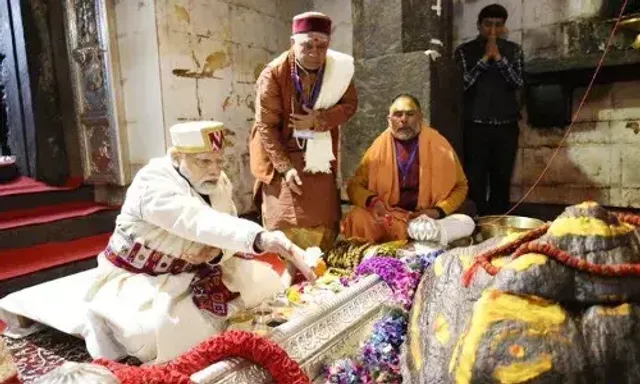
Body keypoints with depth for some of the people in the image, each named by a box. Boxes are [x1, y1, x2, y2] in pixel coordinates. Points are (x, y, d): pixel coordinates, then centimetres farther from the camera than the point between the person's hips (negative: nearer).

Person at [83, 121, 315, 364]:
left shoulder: (219, 184, -6)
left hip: (191, 273, 6)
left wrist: (218, 251, -24)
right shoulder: (153, 184, -30)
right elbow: (199, 221, -49)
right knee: (176, 331, -33)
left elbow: (227, 230, 1)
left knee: (263, 282, -4)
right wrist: (260, 238, -63)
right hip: (138, 280, -6)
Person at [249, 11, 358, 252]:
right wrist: (285, 167, -20)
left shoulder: (339, 67, -9)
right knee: (285, 222, -6)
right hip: (283, 153, -3)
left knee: (324, 221, 7)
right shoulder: (273, 74, -19)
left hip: (320, 154, 4)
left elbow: (350, 104, 0)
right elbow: (266, 126, -16)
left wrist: (318, 120, -18)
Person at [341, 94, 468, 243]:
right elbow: (355, 185, 6)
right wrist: (372, 201, -16)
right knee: (357, 219, -28)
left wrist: (439, 211, -9)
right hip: (387, 216, 1)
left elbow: (460, 186, 9)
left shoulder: (438, 145, 1)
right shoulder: (379, 146, 4)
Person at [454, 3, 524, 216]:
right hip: (476, 125, -2)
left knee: (502, 180, 5)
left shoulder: (513, 50, 10)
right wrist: (485, 58, -10)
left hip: (507, 125, 2)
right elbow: (464, 83, -7)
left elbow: (518, 82, -2)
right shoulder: (464, 51, 4)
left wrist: (499, 57, -9)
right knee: (475, 179, -4)